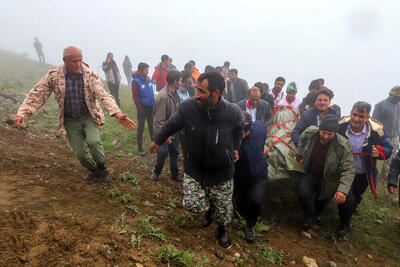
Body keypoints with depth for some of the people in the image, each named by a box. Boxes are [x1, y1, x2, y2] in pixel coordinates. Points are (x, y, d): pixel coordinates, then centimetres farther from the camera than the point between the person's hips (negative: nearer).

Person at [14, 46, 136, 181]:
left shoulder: (91, 75, -16)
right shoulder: (53, 75, -11)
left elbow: (104, 96, -24)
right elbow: (37, 94, -8)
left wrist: (118, 114, -39)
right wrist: (22, 113, -21)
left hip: (89, 116, -2)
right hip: (70, 120, 2)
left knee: (93, 141, -28)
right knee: (79, 153, 4)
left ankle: (102, 168, 0)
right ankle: (94, 171, 34)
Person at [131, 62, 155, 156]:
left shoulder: (149, 80, 7)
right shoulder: (136, 81, -10)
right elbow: (135, 96, -12)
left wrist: (154, 104, 8)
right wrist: (140, 108, -14)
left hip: (151, 107, 5)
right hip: (143, 108, -5)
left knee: (152, 127, 14)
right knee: (140, 129, 5)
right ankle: (140, 149, 16)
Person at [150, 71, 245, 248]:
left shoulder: (233, 113, -20)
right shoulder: (187, 108, -19)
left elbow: (239, 128, 6)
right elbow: (171, 125, 2)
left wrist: (235, 147, 9)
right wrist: (157, 140, 15)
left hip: (221, 171, -1)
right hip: (193, 169, 1)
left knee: (223, 208, 12)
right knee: (192, 204, -4)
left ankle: (222, 230, 47)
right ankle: (209, 209, 35)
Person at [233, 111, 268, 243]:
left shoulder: (259, 128, -23)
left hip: (258, 174, 0)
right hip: (239, 177, 0)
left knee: (256, 200, -22)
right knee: (241, 208, 13)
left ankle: (249, 226, 11)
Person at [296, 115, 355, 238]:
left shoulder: (344, 146, -25)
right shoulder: (309, 132, -16)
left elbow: (348, 171, -26)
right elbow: (301, 141, 11)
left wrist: (343, 190, -39)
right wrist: (300, 156, 7)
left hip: (331, 179, -1)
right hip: (311, 174, 1)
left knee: (348, 199, -19)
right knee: (303, 192, -25)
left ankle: (344, 224, 16)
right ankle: (311, 216, 8)